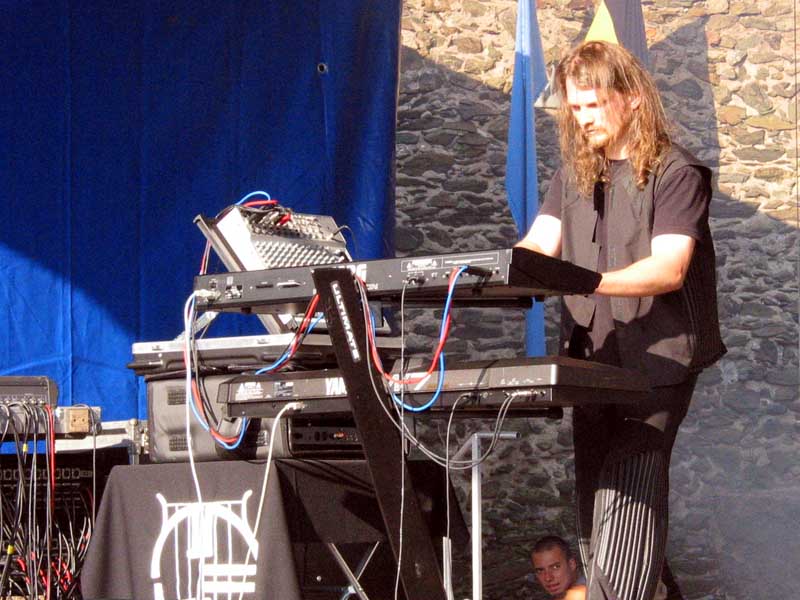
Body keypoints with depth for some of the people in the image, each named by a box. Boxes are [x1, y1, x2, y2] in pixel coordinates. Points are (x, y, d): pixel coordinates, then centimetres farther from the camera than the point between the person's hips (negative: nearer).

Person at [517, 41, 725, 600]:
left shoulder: (676, 173, -7)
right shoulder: (575, 172, 14)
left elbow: (669, 269, -18)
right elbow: (538, 244, 5)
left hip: (657, 360, -7)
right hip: (592, 360, 7)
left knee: (626, 498, -15)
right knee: (593, 502, 10)